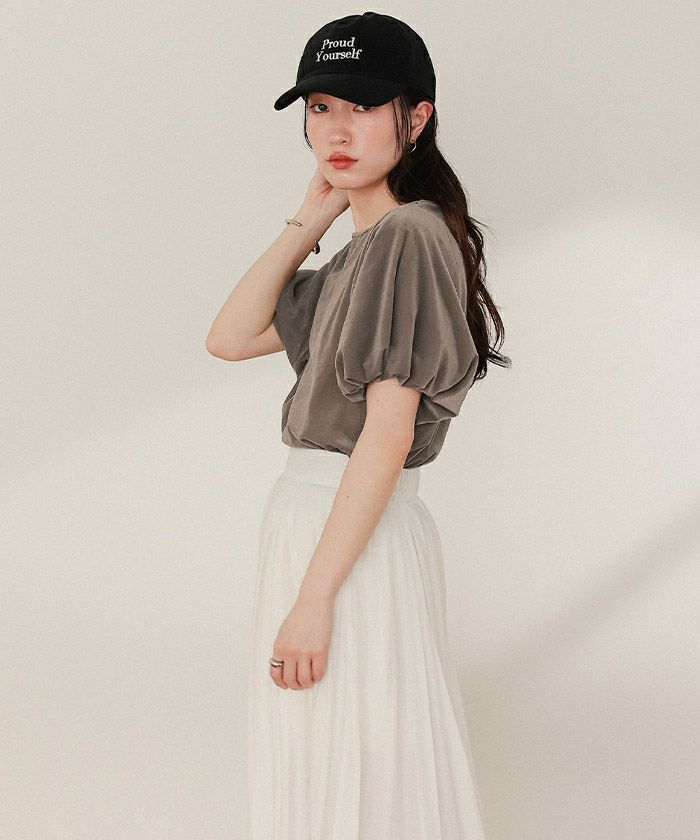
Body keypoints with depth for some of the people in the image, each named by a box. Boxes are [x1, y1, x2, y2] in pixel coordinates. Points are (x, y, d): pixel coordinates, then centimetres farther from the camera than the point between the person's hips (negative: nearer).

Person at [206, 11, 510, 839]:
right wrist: (311, 217, 4)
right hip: (313, 520, 10)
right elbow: (229, 338, 9)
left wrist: (313, 597, -22)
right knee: (316, 771, 18)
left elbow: (389, 434, -21)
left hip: (354, 542, -10)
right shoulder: (358, 252, 14)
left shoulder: (409, 235, -16)